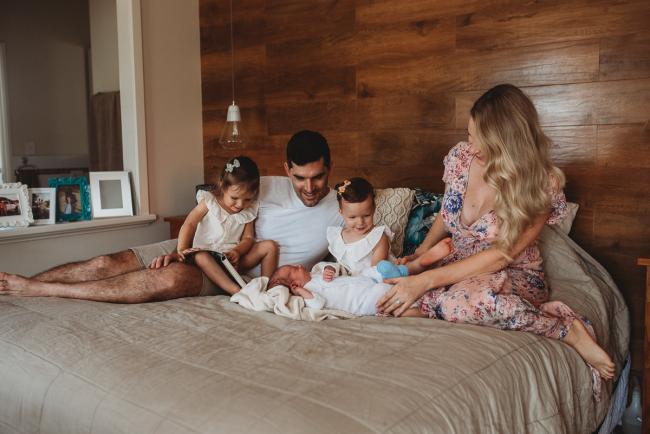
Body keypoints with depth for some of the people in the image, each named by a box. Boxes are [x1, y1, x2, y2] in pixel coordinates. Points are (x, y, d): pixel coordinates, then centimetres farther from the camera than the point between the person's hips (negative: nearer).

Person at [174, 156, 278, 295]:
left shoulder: (248, 212, 7)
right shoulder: (209, 202, -4)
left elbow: (248, 238, 2)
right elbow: (189, 225, -12)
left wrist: (237, 252, -20)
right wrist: (181, 250, -26)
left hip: (234, 258, 4)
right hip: (209, 257, -4)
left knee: (270, 246, -11)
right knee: (200, 257, -39)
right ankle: (238, 292, -48)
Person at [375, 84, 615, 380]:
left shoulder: (543, 184, -18)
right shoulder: (461, 156, -5)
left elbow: (500, 256, -22)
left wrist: (426, 280, -28)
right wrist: (421, 253, -4)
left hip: (514, 275, -5)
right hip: (459, 268, 5)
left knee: (461, 302, -41)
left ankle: (570, 330, -18)